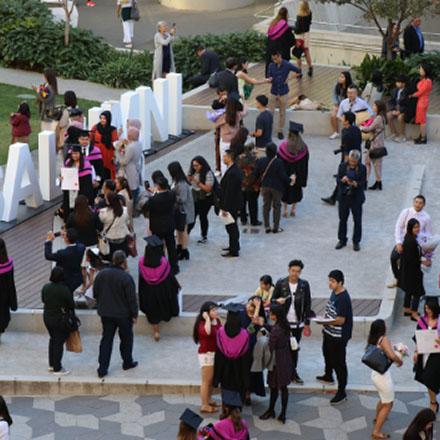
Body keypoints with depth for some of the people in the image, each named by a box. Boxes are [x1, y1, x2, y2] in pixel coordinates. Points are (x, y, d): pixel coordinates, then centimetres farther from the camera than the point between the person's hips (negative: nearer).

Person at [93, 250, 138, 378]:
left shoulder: (101, 274, -4)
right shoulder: (126, 277, -20)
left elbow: (95, 294, 4)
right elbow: (131, 299, -17)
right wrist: (134, 314, -5)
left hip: (105, 313, 4)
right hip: (123, 314, -4)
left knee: (106, 339, 9)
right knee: (126, 338, 18)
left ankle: (102, 368, 5)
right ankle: (127, 362, 31)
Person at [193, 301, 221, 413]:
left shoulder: (217, 321, 5)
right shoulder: (202, 324, -19)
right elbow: (206, 332, -43)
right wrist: (207, 319, -33)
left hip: (216, 353, 8)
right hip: (207, 354, -8)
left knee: (212, 379, 21)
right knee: (206, 381, -1)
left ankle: (209, 399, 37)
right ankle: (204, 405, 6)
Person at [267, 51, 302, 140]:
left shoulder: (287, 65, -11)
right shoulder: (271, 65, -6)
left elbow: (298, 72, -2)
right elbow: (269, 76, -1)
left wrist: (289, 79, -6)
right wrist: (269, 79, -25)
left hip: (283, 93, -1)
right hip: (274, 92, 1)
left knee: (282, 113, 7)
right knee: (271, 112, -3)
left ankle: (280, 131, 18)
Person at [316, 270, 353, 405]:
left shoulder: (343, 299, -27)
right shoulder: (334, 293, 2)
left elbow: (340, 320, -28)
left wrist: (324, 322, -24)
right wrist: (325, 321, 5)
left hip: (339, 337, -11)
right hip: (329, 332, 11)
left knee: (339, 363, -3)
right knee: (327, 354, 31)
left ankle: (341, 392, 5)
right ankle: (328, 376, 56)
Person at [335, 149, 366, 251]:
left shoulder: (362, 168, -8)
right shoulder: (343, 166, -3)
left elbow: (363, 184, -11)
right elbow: (338, 181, -4)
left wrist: (355, 184, -31)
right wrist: (343, 180, -27)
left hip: (356, 198, -2)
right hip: (343, 196, 2)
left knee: (357, 220, 6)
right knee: (342, 219, 12)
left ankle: (356, 242, 19)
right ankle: (342, 240, 26)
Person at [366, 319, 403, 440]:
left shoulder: (372, 340, 2)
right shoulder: (384, 339, -22)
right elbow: (392, 356, -33)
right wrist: (399, 360, -13)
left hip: (375, 374, 8)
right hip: (383, 375, -8)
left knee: (384, 398, 34)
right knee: (388, 405, 5)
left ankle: (378, 418, 55)